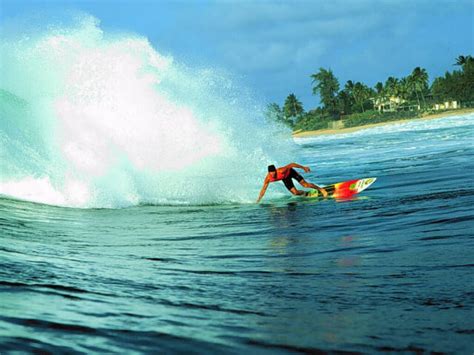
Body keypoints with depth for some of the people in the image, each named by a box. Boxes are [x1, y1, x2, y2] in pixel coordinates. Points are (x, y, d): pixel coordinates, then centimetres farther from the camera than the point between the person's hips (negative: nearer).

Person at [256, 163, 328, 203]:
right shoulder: (268, 178, -29)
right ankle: (305, 193, 29)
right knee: (295, 192, -4)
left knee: (305, 184, -11)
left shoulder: (281, 170, -42)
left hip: (290, 172, -4)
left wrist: (303, 167, -21)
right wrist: (258, 201, -19)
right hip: (285, 178, 4)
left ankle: (321, 189, 9)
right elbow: (263, 190, -17)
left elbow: (292, 164, -30)